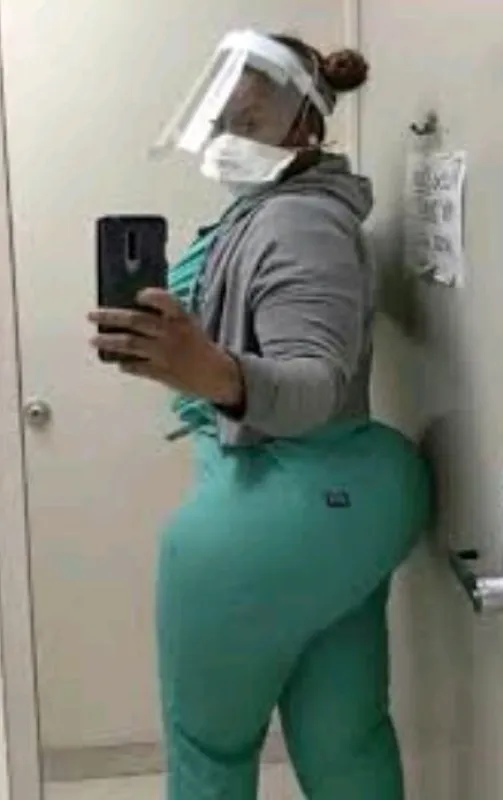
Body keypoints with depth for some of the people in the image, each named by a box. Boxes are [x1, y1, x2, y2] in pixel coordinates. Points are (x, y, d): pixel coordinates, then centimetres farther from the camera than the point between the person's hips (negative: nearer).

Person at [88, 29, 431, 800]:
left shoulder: (297, 222, -19)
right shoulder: (275, 209, 13)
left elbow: (316, 386, -31)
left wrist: (214, 375, -48)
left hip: (280, 513, -10)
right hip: (347, 496, 10)